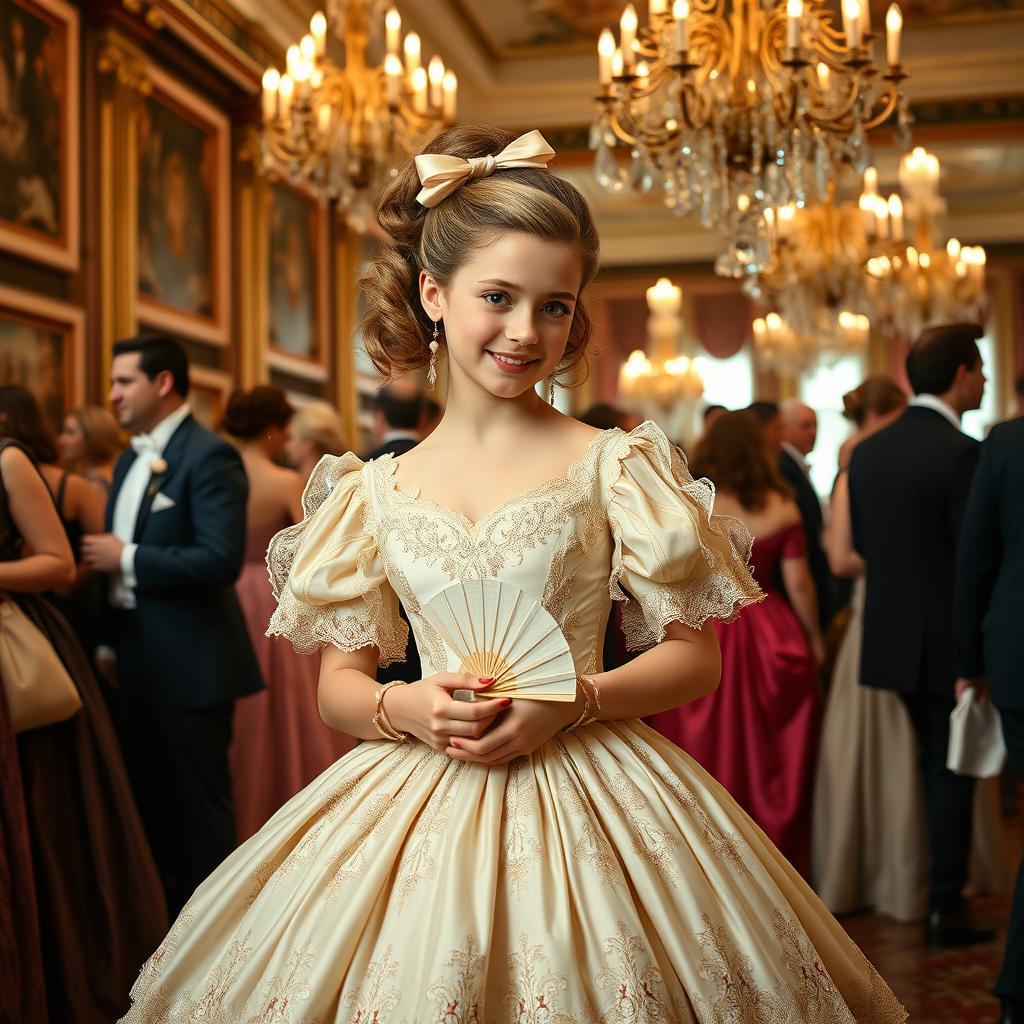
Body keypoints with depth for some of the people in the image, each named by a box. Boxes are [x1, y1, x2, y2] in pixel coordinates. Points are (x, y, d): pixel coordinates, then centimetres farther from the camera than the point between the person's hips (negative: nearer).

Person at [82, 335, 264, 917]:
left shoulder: (209, 456, -14)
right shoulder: (130, 460, 14)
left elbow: (222, 560, -25)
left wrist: (128, 558, -18)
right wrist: (109, 643, 12)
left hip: (191, 665, -9)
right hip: (137, 661, 9)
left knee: (202, 804, 2)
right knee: (151, 801, 18)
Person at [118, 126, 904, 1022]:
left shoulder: (613, 465, -2)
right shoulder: (378, 490, 5)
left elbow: (696, 657, 0)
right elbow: (339, 681, 9)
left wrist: (573, 702, -16)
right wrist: (402, 707, -13)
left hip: (581, 801, -2)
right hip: (416, 806, 2)